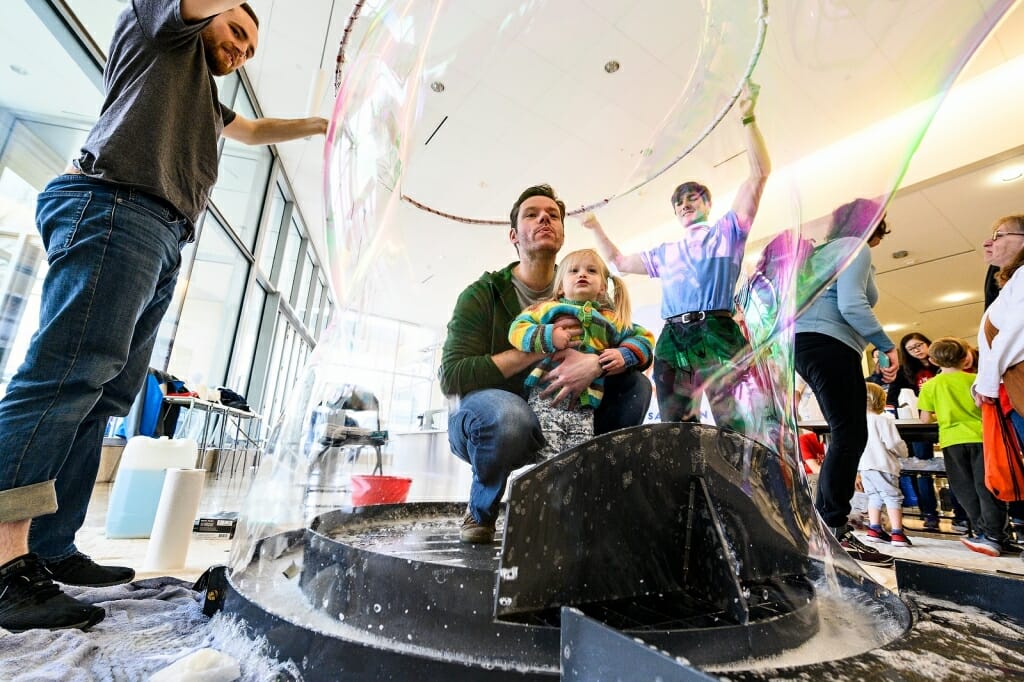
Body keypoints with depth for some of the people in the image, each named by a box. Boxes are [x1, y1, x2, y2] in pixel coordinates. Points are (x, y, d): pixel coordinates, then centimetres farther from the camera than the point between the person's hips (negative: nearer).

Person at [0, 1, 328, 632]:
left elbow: (254, 131, 52)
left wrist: (320, 125, 53)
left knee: (102, 395, -1)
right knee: (68, 373, -19)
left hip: (161, 246, 9)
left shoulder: (206, 102, 39)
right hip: (116, 209, -8)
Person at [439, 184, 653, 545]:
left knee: (636, 385, -11)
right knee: (509, 413, -39)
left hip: (555, 424, 4)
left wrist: (596, 362, -30)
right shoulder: (481, 295, -11)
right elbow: (452, 378, -22)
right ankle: (481, 511, -6)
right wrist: (537, 349, -29)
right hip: (482, 425, -4)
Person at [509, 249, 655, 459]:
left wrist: (624, 354, 0)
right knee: (549, 462, -9)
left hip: (584, 405, 2)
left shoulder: (611, 320, 16)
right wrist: (548, 336, -14)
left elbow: (643, 338, 19)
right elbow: (517, 329, 2)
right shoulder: (548, 308, 10)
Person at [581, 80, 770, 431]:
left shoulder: (727, 230, 19)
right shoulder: (665, 253, 29)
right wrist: (595, 226, 33)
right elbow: (619, 261, 36)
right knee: (675, 427, -3)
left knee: (734, 423, -13)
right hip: (672, 339, 4)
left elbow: (759, 174, 10)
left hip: (716, 332, -3)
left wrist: (748, 119, 4)